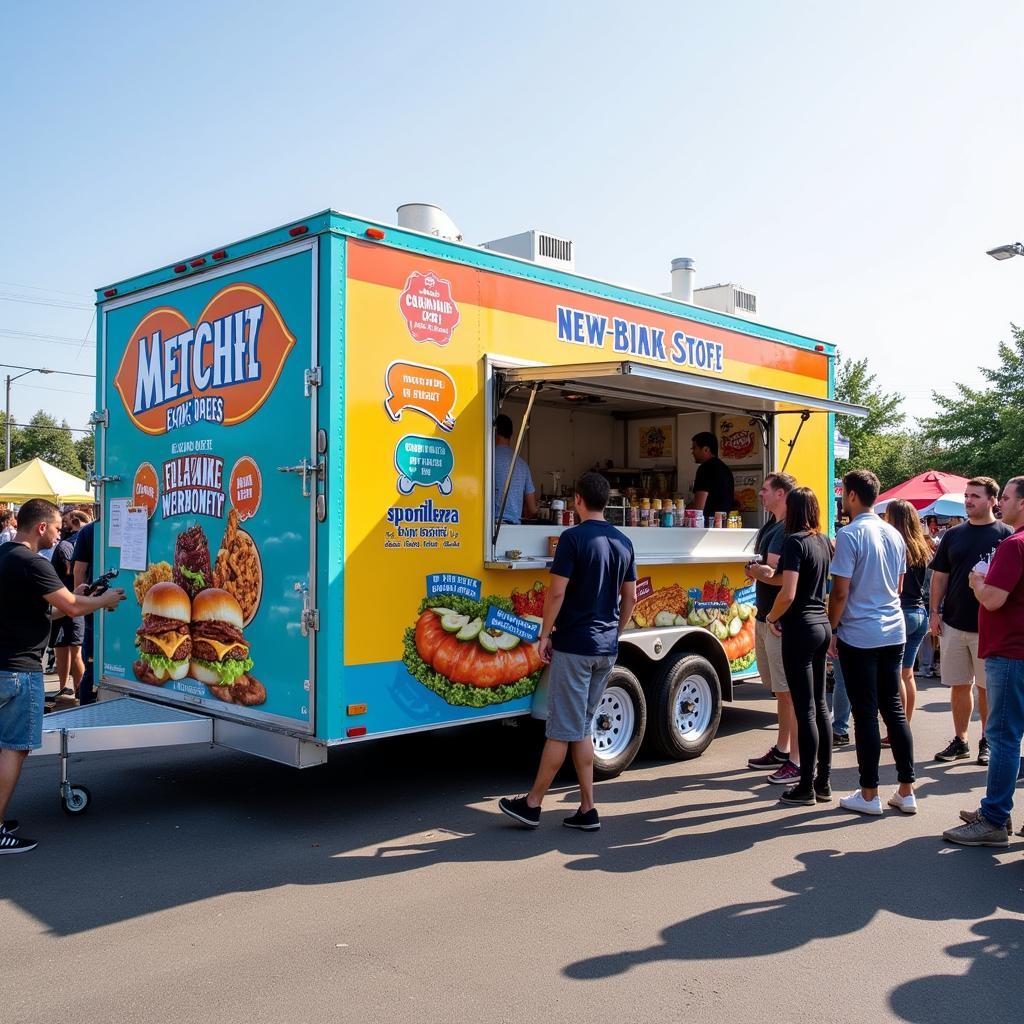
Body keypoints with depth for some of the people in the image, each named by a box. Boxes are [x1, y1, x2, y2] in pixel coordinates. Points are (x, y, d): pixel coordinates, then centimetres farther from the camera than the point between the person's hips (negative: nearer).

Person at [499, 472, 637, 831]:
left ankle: (532, 804, 12)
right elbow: (630, 597, 13)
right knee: (581, 728, 14)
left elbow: (557, 592, -16)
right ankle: (587, 810, 15)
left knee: (561, 730, 0)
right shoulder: (623, 542, 8)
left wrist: (545, 634, -5)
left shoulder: (573, 538, -12)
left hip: (573, 645, -6)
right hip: (606, 648, 7)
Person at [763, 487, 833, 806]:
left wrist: (771, 617, -6)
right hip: (822, 626, 8)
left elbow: (788, 594, -21)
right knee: (819, 705, 14)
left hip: (800, 628, -8)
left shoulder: (795, 542, -15)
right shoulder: (824, 541, 8)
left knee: (805, 710, -2)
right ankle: (824, 782, 21)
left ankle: (806, 787, 6)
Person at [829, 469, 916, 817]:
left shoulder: (849, 536, -13)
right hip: (894, 632, 7)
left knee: (865, 713, 0)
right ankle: (906, 791, 15)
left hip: (859, 636, -7)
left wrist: (832, 629, -3)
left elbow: (840, 593, -14)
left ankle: (869, 794, 7)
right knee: (893, 709, 12)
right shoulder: (894, 535, 10)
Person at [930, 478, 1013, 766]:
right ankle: (960, 741, 20)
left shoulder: (1005, 535, -3)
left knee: (986, 687, 7)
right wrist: (934, 612, 3)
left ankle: (987, 742, 20)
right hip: (953, 623, 3)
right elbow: (940, 576, 10)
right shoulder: (954, 535, 8)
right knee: (959, 686, 10)